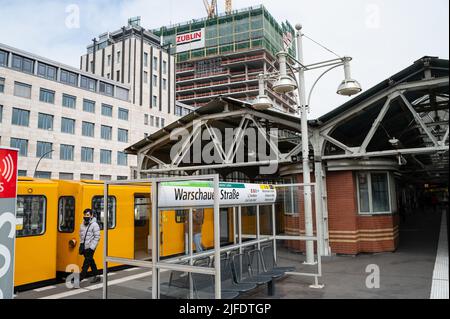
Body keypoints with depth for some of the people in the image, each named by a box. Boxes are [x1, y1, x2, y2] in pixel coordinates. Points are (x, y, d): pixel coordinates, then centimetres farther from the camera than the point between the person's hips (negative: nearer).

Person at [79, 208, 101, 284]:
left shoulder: (94, 225, -12)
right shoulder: (82, 224, 10)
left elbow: (97, 237, -14)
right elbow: (81, 236, 20)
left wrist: (91, 248, -17)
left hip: (90, 248, -7)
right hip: (84, 248, 7)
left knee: (86, 263, -6)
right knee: (91, 262, 14)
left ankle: (80, 278, -5)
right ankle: (96, 276, 24)